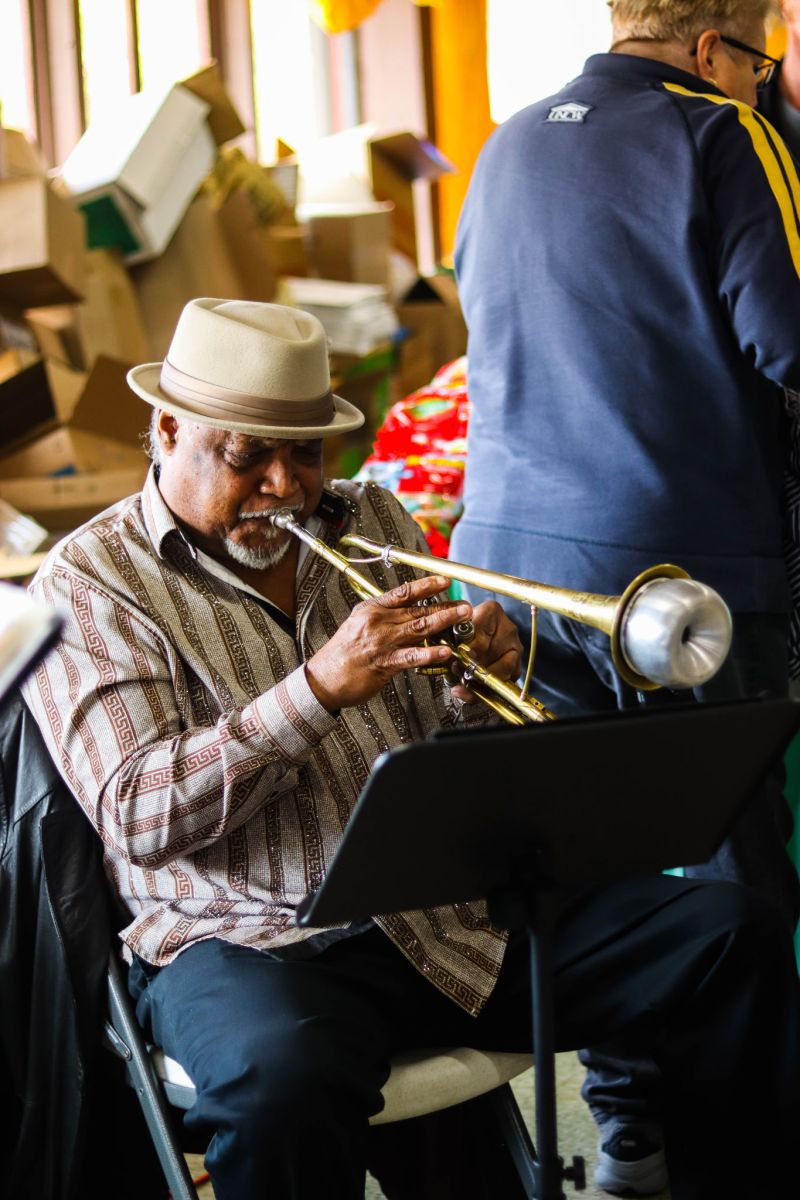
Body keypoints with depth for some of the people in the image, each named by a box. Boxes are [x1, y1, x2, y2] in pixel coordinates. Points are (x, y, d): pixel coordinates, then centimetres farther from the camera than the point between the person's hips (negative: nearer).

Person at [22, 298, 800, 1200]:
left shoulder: (372, 523, 16)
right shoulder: (88, 583, -1)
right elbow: (138, 816, -15)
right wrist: (322, 685, -23)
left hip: (466, 905, 5)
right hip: (262, 940, -5)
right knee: (283, 1074, -40)